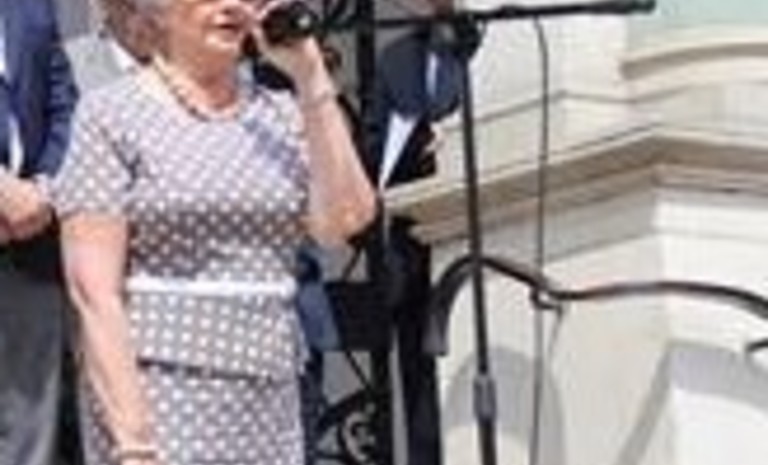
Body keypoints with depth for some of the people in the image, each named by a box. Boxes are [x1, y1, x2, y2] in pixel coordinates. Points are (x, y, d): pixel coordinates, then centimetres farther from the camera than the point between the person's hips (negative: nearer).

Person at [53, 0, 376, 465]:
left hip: (272, 405, 5)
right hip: (159, 402, -5)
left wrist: (310, 78, -5)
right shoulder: (114, 112, -2)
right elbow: (94, 291, -9)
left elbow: (343, 219, -6)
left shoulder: (282, 114, 11)